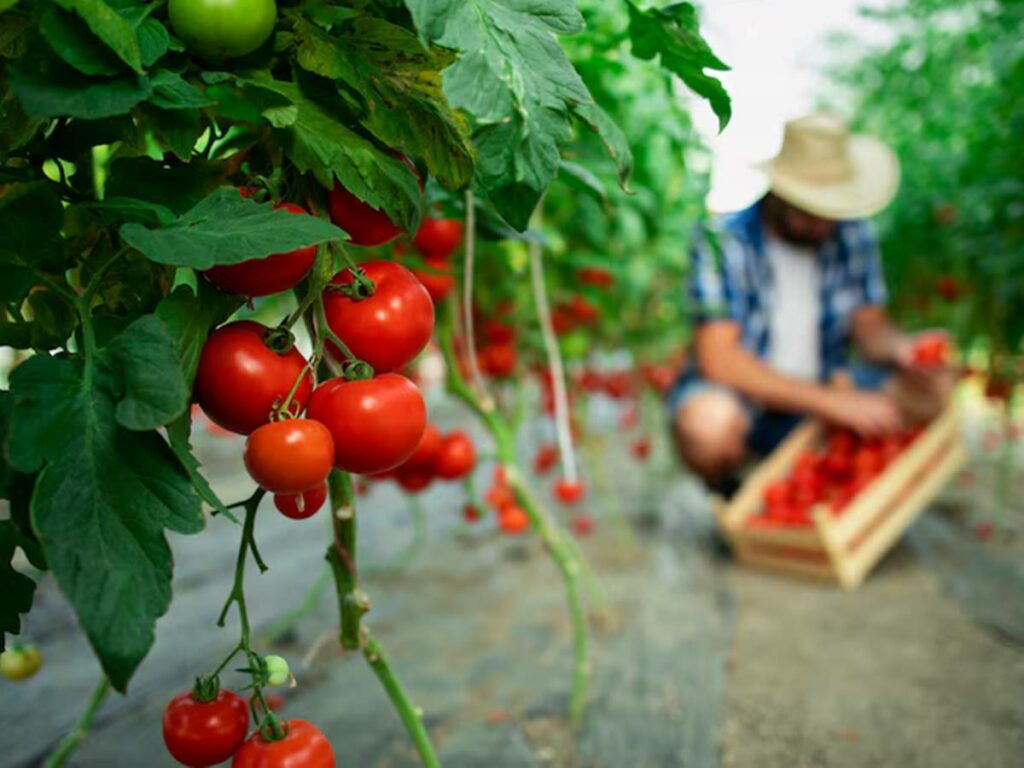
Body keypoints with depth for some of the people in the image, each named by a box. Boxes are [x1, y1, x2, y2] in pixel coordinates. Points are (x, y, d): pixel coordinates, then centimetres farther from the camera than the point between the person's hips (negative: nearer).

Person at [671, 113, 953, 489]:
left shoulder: (852, 235, -2)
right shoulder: (724, 242, -20)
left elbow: (870, 326, 6)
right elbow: (719, 360, -26)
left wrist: (900, 348, -19)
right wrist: (832, 401, -30)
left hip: (823, 386, 6)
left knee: (933, 389, -13)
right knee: (709, 423, -39)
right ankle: (728, 496, -3)